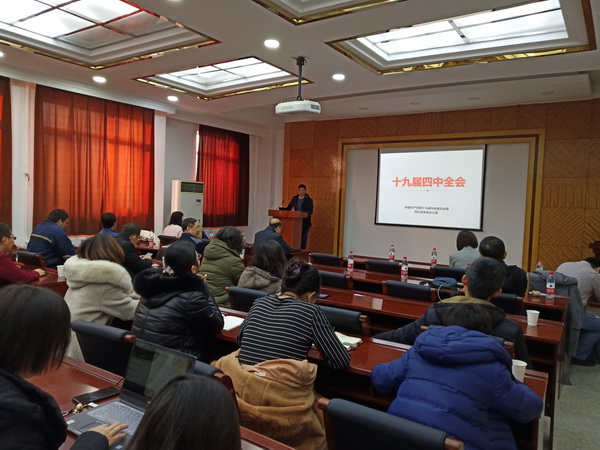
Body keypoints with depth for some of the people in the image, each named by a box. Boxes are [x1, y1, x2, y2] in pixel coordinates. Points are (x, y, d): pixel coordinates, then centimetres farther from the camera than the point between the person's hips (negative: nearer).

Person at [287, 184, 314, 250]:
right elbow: (288, 208, 16)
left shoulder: (309, 200, -3)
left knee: (303, 237, -1)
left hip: (305, 221, -3)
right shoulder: (294, 198, 10)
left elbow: (310, 211, -10)